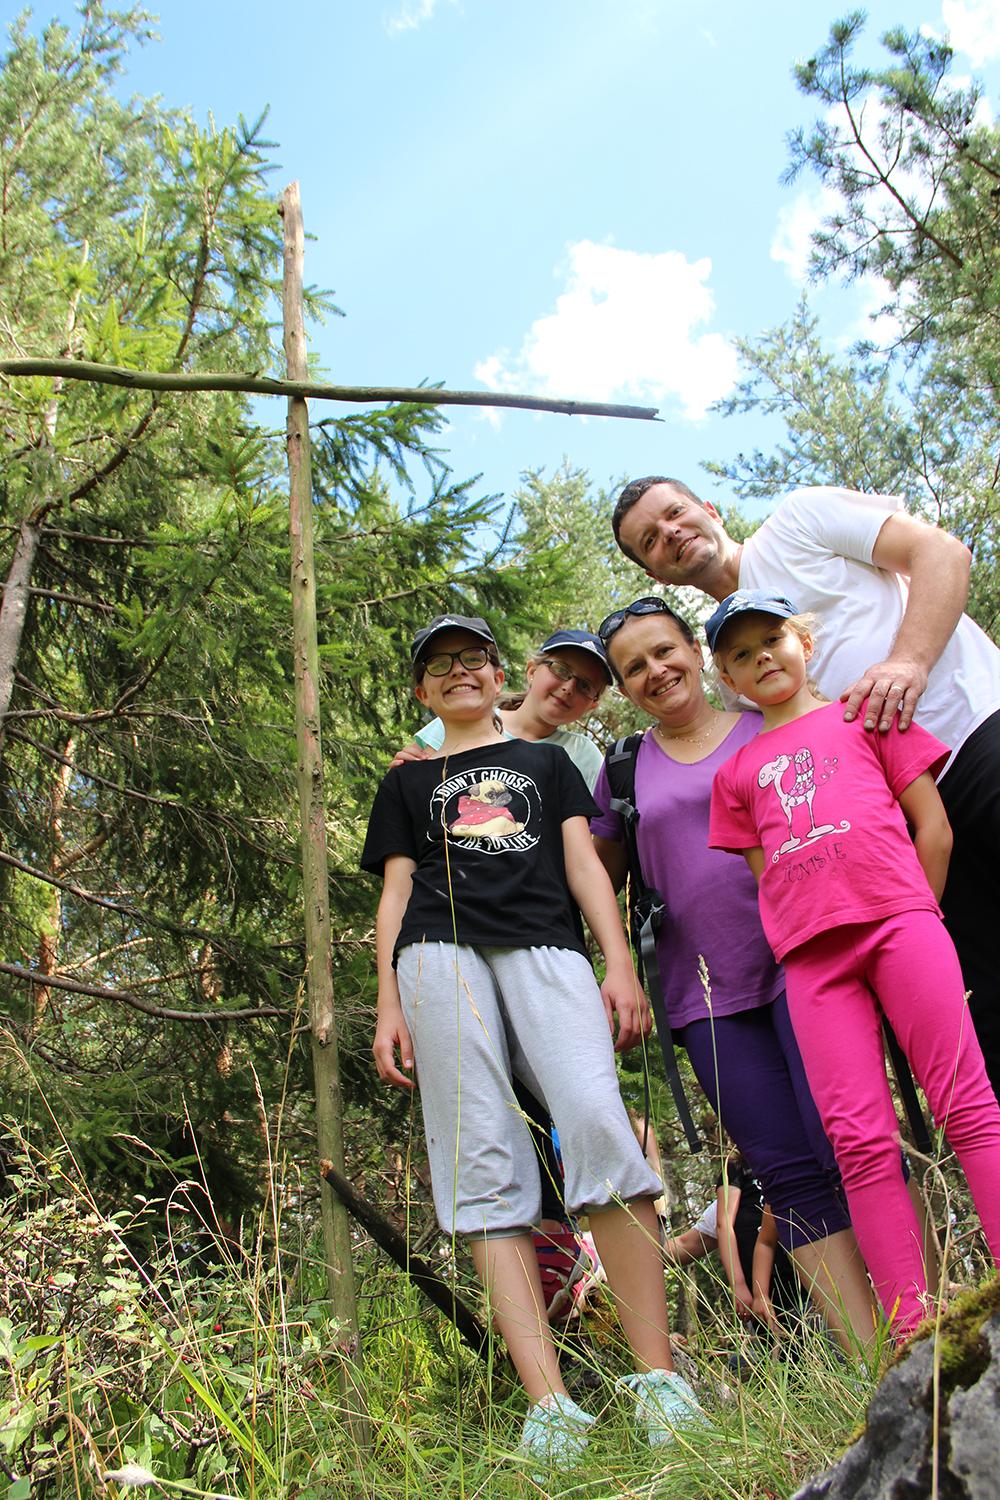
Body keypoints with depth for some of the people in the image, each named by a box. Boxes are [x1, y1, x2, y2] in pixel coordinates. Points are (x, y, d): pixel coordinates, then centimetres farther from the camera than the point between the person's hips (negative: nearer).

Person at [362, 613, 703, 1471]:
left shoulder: (546, 763, 29)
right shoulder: (408, 783, 29)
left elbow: (584, 864, 17)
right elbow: (397, 891, 19)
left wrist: (621, 967, 2)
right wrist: (388, 1004, 6)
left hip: (546, 948, -1)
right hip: (441, 956, 1)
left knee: (597, 1124, -24)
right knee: (484, 1168, -12)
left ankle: (659, 1377, -18)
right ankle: (550, 1405, -15)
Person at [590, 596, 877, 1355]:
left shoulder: (770, 727, 7)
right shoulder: (624, 771, 12)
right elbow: (597, 877, 20)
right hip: (709, 993, 2)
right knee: (787, 1171, 1)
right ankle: (868, 1357, 8)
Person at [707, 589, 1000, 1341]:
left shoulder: (864, 715, 17)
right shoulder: (737, 773, 21)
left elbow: (934, 827, 12)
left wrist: (914, 918, 7)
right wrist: (802, 936, 5)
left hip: (898, 917, -1)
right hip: (810, 957, 2)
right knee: (861, 1140, -3)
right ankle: (913, 1330, 1)